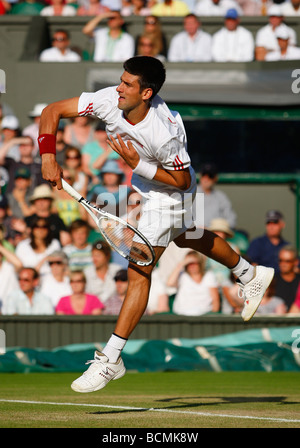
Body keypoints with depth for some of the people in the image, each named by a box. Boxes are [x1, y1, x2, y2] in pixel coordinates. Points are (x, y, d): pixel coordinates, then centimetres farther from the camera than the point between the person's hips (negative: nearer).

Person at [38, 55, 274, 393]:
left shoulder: (164, 134, -40)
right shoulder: (109, 100, -26)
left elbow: (182, 180, -24)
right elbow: (52, 111, -21)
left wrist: (138, 164, -34)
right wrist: (48, 158, -33)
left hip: (170, 194, -8)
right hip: (142, 181, 8)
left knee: (139, 271, -12)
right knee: (189, 239, 31)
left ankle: (110, 359, -7)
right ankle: (250, 275, 56)